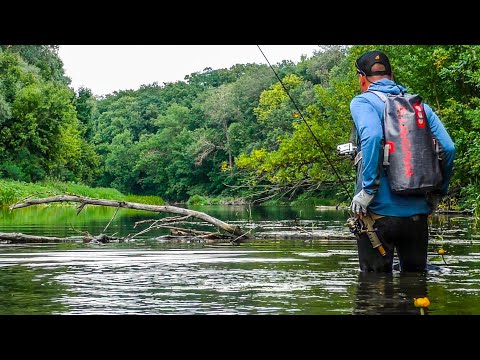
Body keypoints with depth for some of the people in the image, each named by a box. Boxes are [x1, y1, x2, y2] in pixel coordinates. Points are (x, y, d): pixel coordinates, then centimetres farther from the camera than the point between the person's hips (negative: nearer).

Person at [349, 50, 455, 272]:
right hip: (418, 212, 4)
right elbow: (448, 148, 3)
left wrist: (367, 190, -19)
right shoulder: (420, 105, 12)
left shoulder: (363, 102, -1)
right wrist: (438, 193, 13)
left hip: (379, 210, -4)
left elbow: (372, 137, -22)